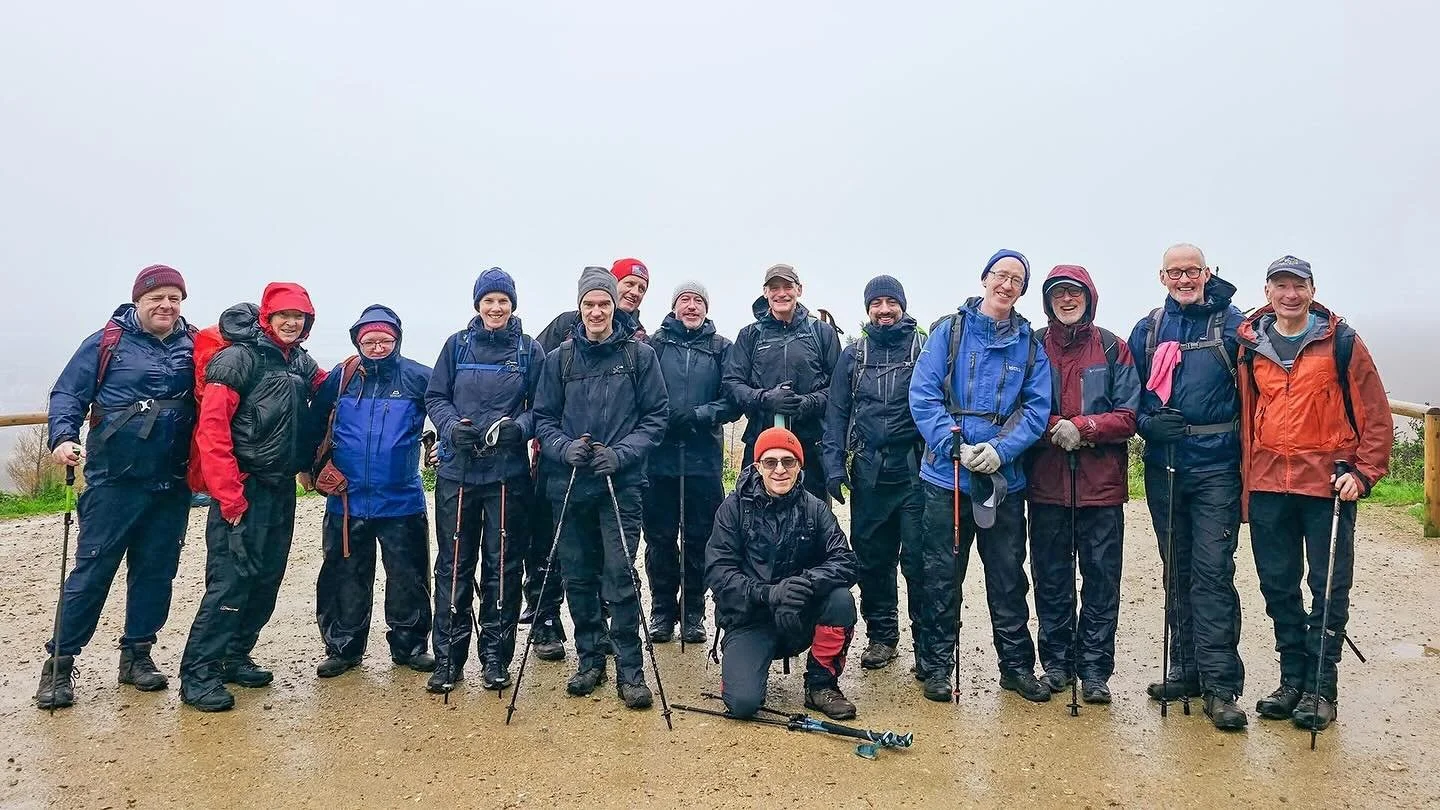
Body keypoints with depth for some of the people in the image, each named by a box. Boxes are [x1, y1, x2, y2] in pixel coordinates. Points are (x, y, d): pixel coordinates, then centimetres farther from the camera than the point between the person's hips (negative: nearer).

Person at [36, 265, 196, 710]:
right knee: (92, 570, -1)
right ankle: (59, 662, 10)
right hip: (114, 481, -3)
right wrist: (63, 437, -19)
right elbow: (67, 393, -3)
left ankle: (137, 654, 23)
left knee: (156, 570, 9)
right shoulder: (107, 343, -2)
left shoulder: (193, 347, 6)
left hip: (172, 485, 3)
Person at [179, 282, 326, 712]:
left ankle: (235, 657, 26)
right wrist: (229, 495, -18)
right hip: (242, 490, -7)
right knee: (230, 579, -9)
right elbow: (211, 427, -16)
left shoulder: (302, 363, 10)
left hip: (281, 489, 7)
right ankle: (197, 673, 0)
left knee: (267, 576, 11)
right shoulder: (238, 358, -10)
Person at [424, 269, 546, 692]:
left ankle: (495, 657, 17)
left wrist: (519, 426, -15)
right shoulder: (457, 345, 6)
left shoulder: (529, 350, 4)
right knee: (454, 564, 4)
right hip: (457, 468, 1)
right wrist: (452, 427, -11)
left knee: (503, 564, 5)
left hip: (508, 471, 0)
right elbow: (435, 396, 7)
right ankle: (448, 657, 14)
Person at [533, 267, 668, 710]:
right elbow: (543, 418, 9)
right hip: (569, 484, 3)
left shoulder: (640, 355, 2)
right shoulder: (559, 359, 8)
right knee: (578, 577, 10)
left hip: (621, 485, -3)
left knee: (620, 576, -7)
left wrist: (621, 453, -13)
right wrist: (564, 448, -11)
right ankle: (590, 660, 25)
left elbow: (656, 416, 0)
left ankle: (630, 670, 4)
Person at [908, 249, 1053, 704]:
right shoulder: (949, 332, 2)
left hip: (1005, 479, 2)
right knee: (942, 575, 6)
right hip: (947, 475, -2)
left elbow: (1036, 409, 0)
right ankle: (936, 665, 18)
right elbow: (923, 394, -6)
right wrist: (955, 446, -17)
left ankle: (1017, 664, 25)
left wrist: (1000, 450, -16)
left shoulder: (1030, 345, 7)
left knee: (1009, 576, 11)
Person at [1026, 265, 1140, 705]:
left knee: (1102, 578, 3)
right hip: (1047, 483, 1)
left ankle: (1094, 668, 14)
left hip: (1101, 484, 0)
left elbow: (1129, 417, 0)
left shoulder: (1113, 349, 4)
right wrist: (1056, 427, -14)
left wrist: (1083, 427, -14)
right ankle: (1056, 662, 21)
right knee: (1050, 578, 8)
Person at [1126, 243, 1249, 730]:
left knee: (1213, 571, -8)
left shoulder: (1232, 324, 1)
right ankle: (1185, 669, 23)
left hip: (1216, 466, -4)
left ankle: (1221, 685, -1)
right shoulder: (1147, 331, 10)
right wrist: (1147, 423, -7)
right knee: (1176, 571, 12)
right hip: (1163, 466, 4)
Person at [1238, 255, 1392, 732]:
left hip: (1327, 483, -3)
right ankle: (1292, 679, 22)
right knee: (1278, 586, 9)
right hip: (1268, 485, 3)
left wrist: (1362, 473, -9)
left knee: (1329, 589, 2)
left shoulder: (1341, 342, -1)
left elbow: (1375, 415, 0)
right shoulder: (1250, 347, 8)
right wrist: (1246, 480, 11)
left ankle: (1320, 688, 13)